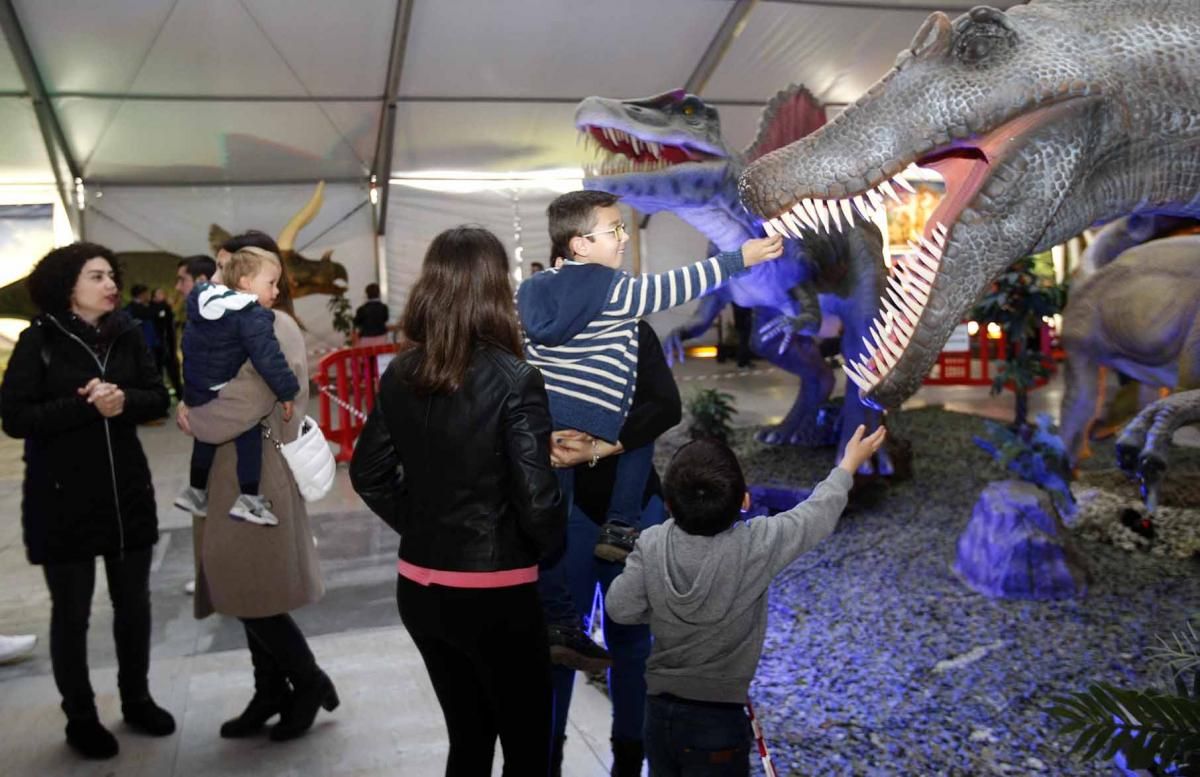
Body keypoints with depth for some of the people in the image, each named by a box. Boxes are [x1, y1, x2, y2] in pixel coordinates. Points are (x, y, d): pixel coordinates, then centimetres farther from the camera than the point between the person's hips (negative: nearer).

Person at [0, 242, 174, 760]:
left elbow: (158, 399, 0)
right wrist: (85, 406, -24)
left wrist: (124, 400, -20)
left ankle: (137, 699, 33)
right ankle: (80, 717, 25)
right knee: (71, 611, 8)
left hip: (127, 491, 4)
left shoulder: (127, 334, 2)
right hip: (63, 499, -3)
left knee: (133, 602, 14)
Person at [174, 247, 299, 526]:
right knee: (249, 435, 0)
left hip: (196, 390, 9)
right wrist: (287, 392, -19)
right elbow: (268, 358, -27)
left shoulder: (203, 300, 8)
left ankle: (196, 491, 38)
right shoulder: (253, 316, -21)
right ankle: (248, 500, -5)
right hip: (223, 396, -9)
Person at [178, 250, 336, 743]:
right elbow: (210, 388, 19)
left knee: (253, 591, -1)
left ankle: (310, 683, 17)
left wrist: (192, 415, -5)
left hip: (257, 478, -9)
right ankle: (270, 693, 27)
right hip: (233, 477, 9)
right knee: (244, 590, 14)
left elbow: (243, 406, -22)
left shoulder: (276, 330, -16)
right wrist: (193, 409, -2)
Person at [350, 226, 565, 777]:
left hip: (418, 586, 6)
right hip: (494, 592, -5)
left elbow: (369, 473, 7)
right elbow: (535, 498, -19)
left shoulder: (400, 374, 0)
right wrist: (552, 548, 0)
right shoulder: (514, 381, -17)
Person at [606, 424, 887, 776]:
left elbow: (620, 608, -5)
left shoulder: (652, 545, -15)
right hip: (718, 721, -3)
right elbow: (817, 513, -6)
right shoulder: (757, 545, -21)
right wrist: (849, 464, 10)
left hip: (659, 710, 3)